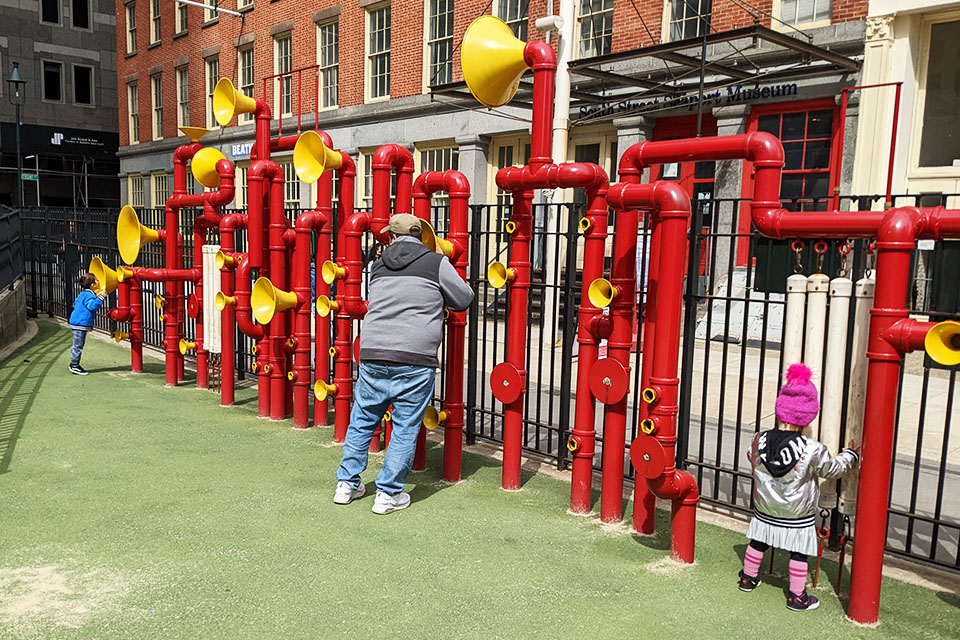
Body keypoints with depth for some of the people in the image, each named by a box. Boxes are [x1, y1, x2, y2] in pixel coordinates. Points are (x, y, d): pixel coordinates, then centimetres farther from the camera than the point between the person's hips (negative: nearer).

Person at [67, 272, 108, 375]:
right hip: (80, 323, -11)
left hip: (77, 323, 11)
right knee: (78, 345, -5)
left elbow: (75, 304, 29)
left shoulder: (83, 294, 15)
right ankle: (74, 366, 0)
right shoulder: (89, 295, -16)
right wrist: (100, 298, -32)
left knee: (78, 345, 18)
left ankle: (74, 364, 26)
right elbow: (92, 306, -32)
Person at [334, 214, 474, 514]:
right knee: (405, 428, 8)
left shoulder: (378, 266, 12)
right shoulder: (436, 262, 1)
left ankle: (347, 484, 28)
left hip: (372, 356, 4)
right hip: (415, 360, -3)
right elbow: (465, 299, 8)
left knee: (361, 421, 19)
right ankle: (388, 494, 14)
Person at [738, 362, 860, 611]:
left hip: (765, 509, 4)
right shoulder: (813, 450, -25)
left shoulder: (759, 440, -16)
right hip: (798, 516, -4)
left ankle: (748, 578, 39)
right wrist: (851, 454, 13)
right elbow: (833, 469, -6)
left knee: (758, 542, 21)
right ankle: (797, 596, 23)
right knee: (798, 553, 12)